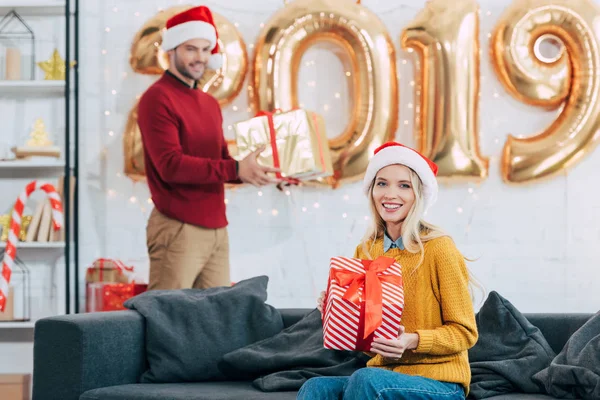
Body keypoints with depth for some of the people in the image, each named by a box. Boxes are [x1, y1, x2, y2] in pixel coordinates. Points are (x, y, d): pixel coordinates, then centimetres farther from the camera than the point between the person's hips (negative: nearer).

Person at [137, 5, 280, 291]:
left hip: (217, 229, 8)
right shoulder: (158, 98, -8)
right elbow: (171, 165, -18)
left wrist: (253, 171, 0)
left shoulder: (210, 104, 18)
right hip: (178, 229, -8)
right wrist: (236, 170, -22)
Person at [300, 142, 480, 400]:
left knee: (366, 379, -33)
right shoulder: (365, 251, 7)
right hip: (384, 374, 4)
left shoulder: (438, 249, -9)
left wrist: (413, 341, -23)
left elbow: (464, 332, -6)